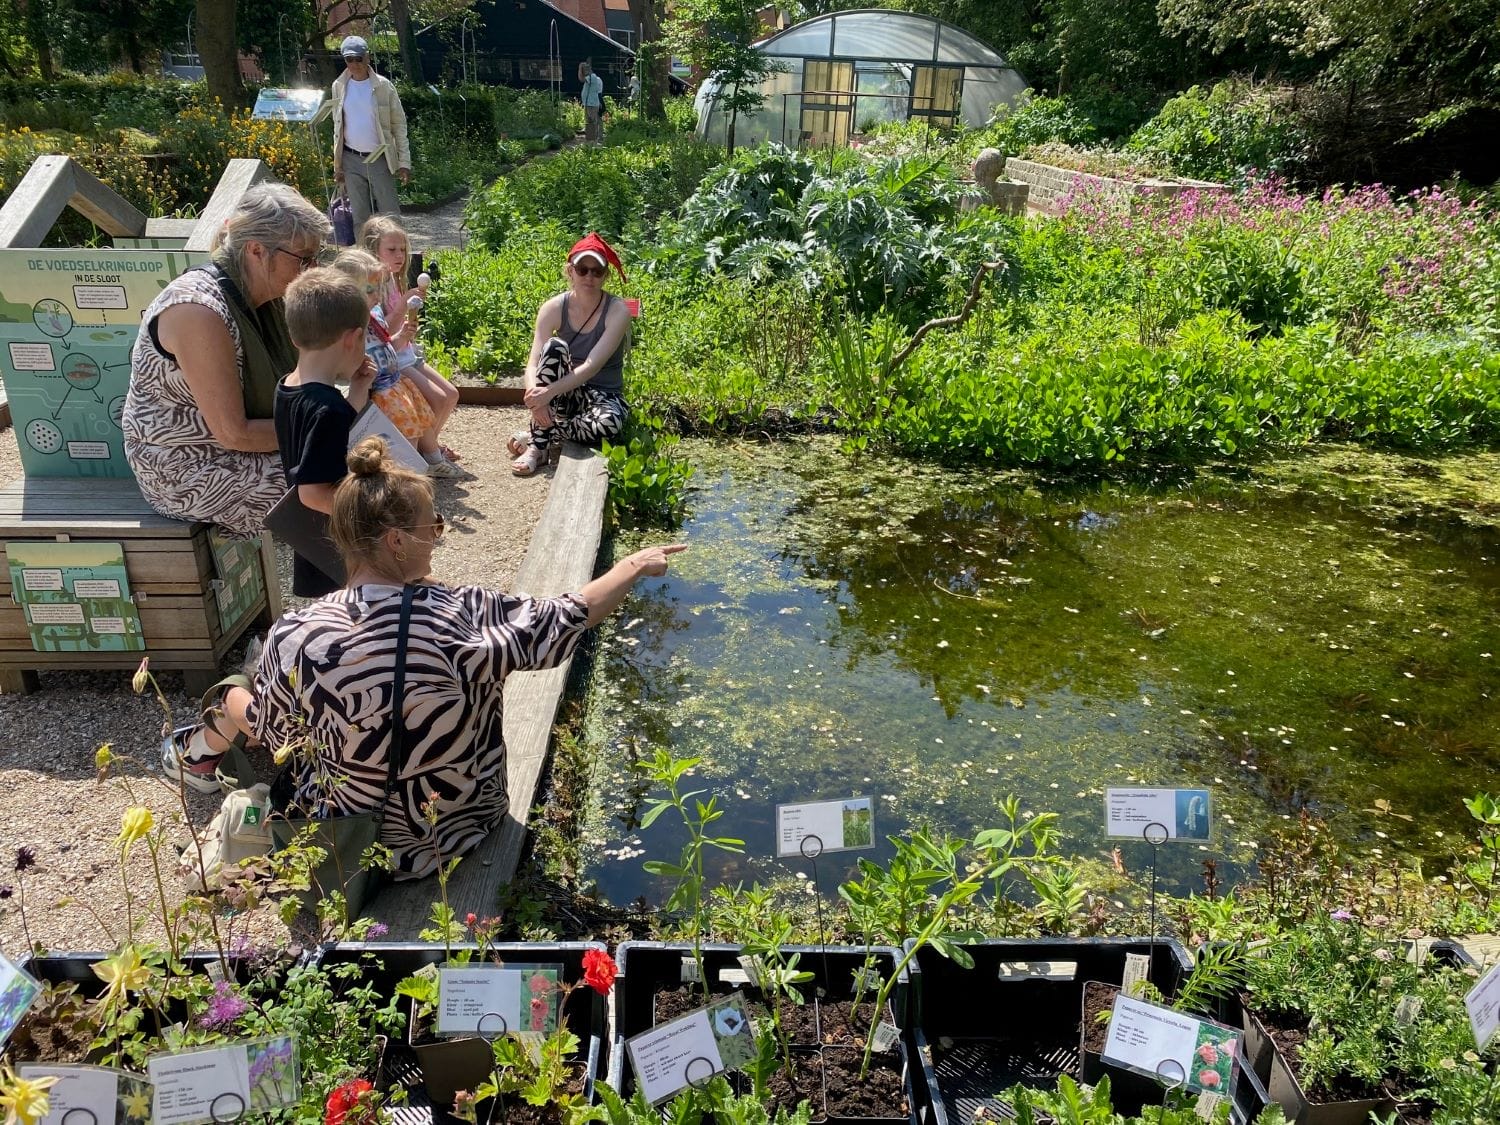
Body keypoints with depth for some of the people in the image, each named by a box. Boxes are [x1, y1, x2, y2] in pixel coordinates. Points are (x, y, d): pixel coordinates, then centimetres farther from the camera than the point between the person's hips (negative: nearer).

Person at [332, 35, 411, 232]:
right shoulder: (339, 86, 5)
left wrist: (404, 162, -8)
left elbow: (399, 125, -2)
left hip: (380, 159, -3)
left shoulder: (383, 86, -3)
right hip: (352, 160, 3)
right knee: (360, 217, 7)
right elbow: (337, 127, 11)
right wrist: (337, 165, 8)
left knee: (390, 215, -4)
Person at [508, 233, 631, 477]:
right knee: (554, 346, -29)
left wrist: (550, 392, -38)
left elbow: (592, 365, -26)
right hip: (565, 396, 2)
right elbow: (533, 365, -17)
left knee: (609, 422, -39)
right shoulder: (554, 308, -9)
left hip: (604, 397, -2)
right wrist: (536, 396, -39)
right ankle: (537, 447, -26)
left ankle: (536, 436, -13)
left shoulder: (617, 311, -15)